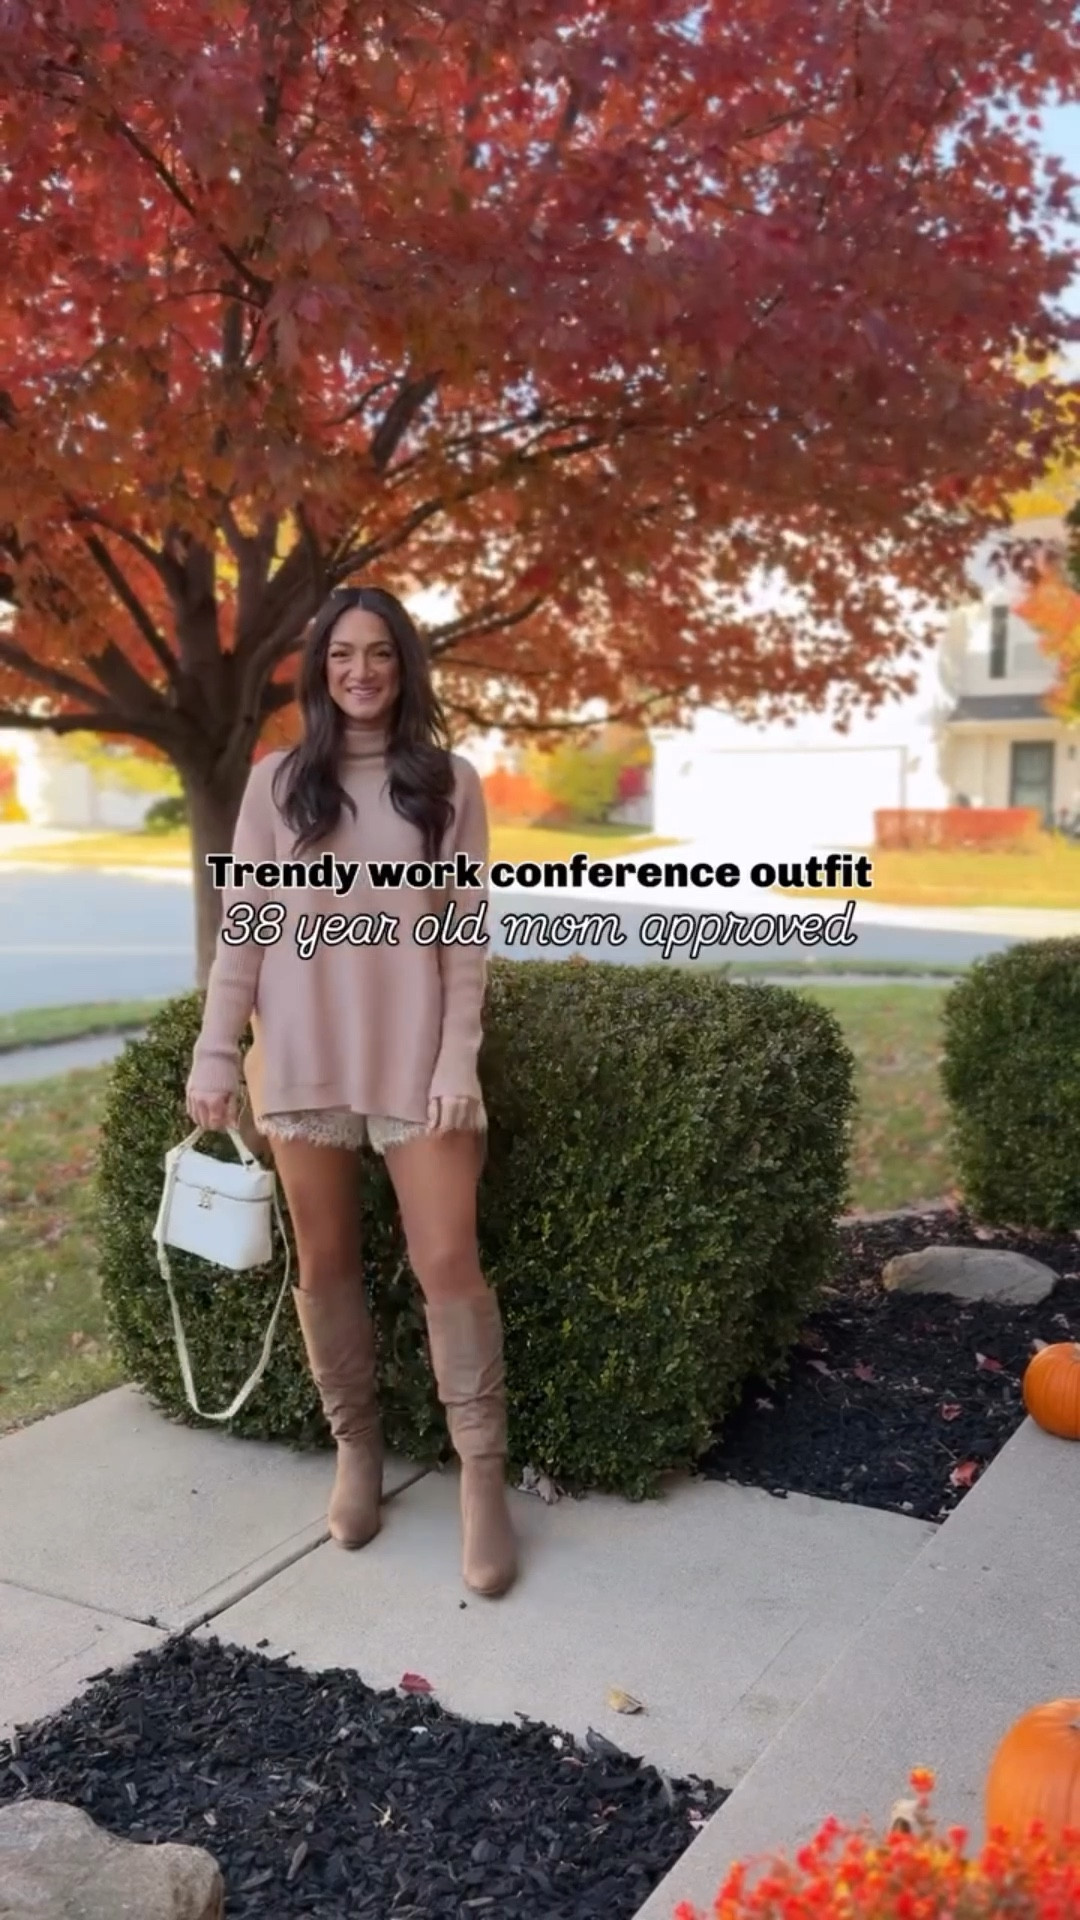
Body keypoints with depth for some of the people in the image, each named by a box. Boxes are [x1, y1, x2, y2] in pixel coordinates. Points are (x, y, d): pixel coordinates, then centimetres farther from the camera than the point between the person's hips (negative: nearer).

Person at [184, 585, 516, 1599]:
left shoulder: (449, 781, 2)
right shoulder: (276, 780, 5)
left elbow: (467, 932, 0)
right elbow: (242, 924, 4)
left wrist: (458, 1059, -8)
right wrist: (216, 1052, -2)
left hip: (413, 1052, -1)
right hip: (302, 1052, 2)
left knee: (448, 1261, -4)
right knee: (324, 1262, 10)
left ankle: (483, 1478, 8)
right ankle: (355, 1448, 27)